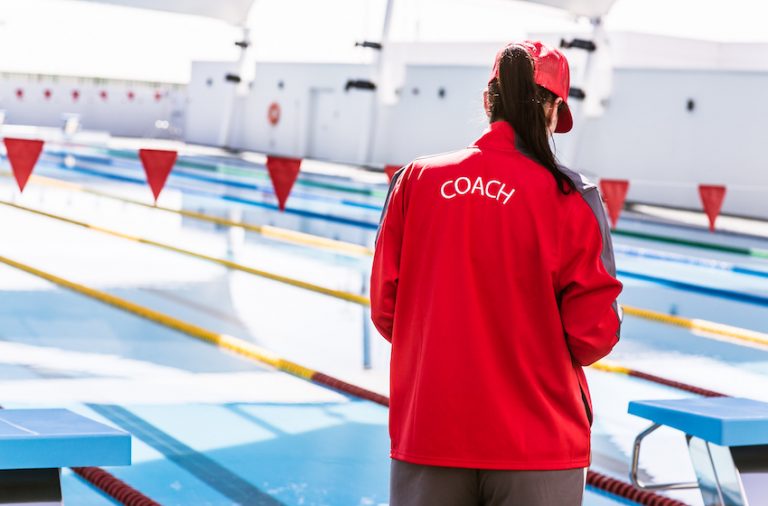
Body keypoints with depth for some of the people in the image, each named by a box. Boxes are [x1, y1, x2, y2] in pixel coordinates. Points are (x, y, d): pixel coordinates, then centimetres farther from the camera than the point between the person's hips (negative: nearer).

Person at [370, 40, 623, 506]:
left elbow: (385, 308, 2)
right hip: (537, 447, -2)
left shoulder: (417, 179, -1)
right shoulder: (572, 197, -8)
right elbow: (593, 335, -7)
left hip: (427, 434, 3)